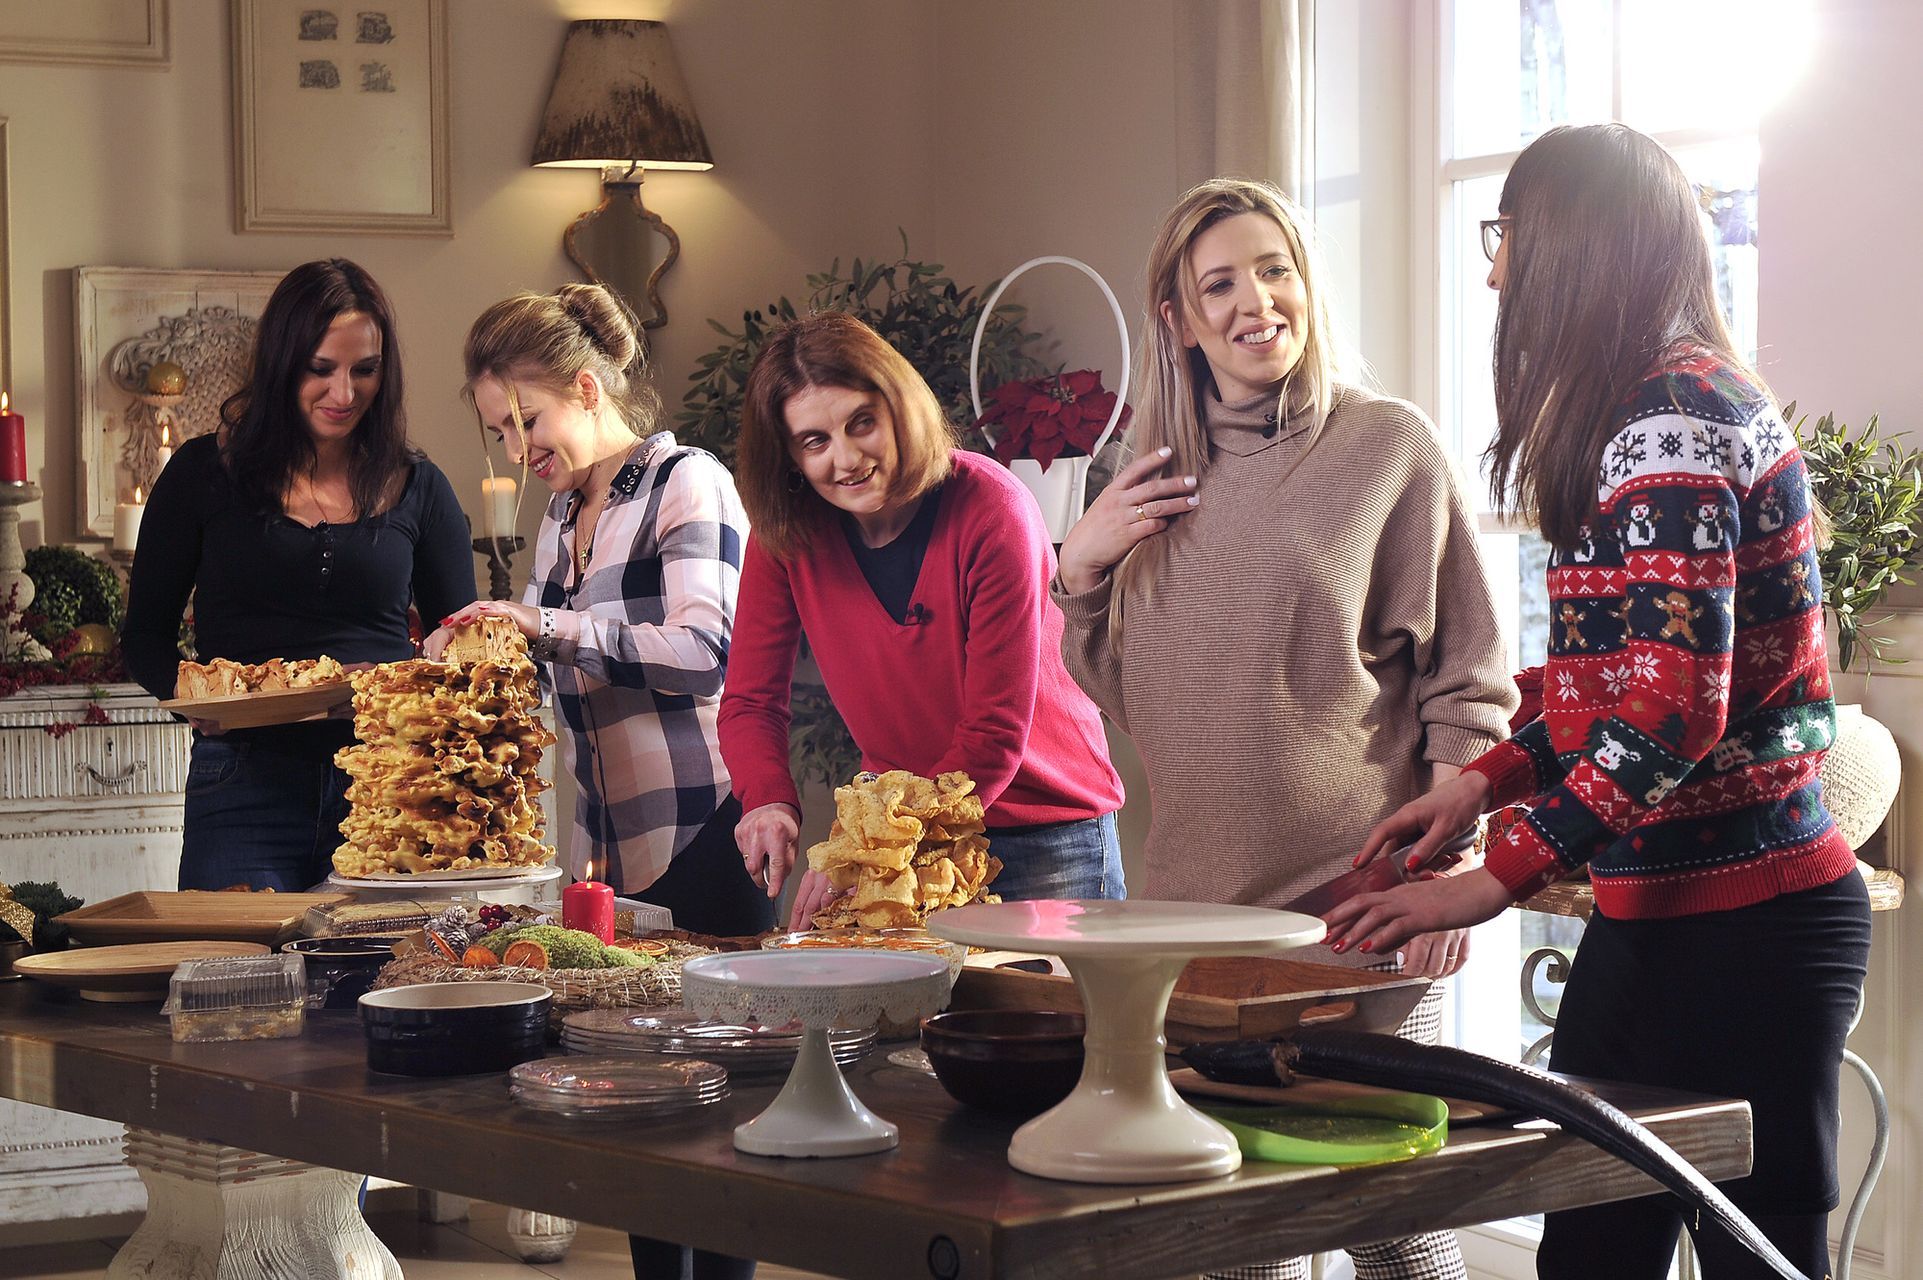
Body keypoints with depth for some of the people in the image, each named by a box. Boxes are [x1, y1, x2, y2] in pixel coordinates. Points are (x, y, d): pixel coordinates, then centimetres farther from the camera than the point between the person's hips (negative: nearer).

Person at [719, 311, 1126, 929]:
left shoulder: (990, 509, -21)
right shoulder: (786, 530, -7)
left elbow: (995, 735, -21)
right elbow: (750, 702, -3)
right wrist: (769, 802, -25)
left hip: (1046, 839, -3)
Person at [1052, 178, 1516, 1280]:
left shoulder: (1387, 445, -2)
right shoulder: (1161, 477, 12)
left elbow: (1468, 679, -2)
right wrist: (1083, 571, 3)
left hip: (1356, 900, -4)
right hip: (1197, 899, 4)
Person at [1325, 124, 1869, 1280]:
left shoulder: (1673, 420, -16)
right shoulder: (1681, 400, 15)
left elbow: (1674, 707, -24)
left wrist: (1497, 880, -23)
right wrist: (1489, 779, 13)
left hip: (1736, 923, -10)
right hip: (1664, 913, 10)